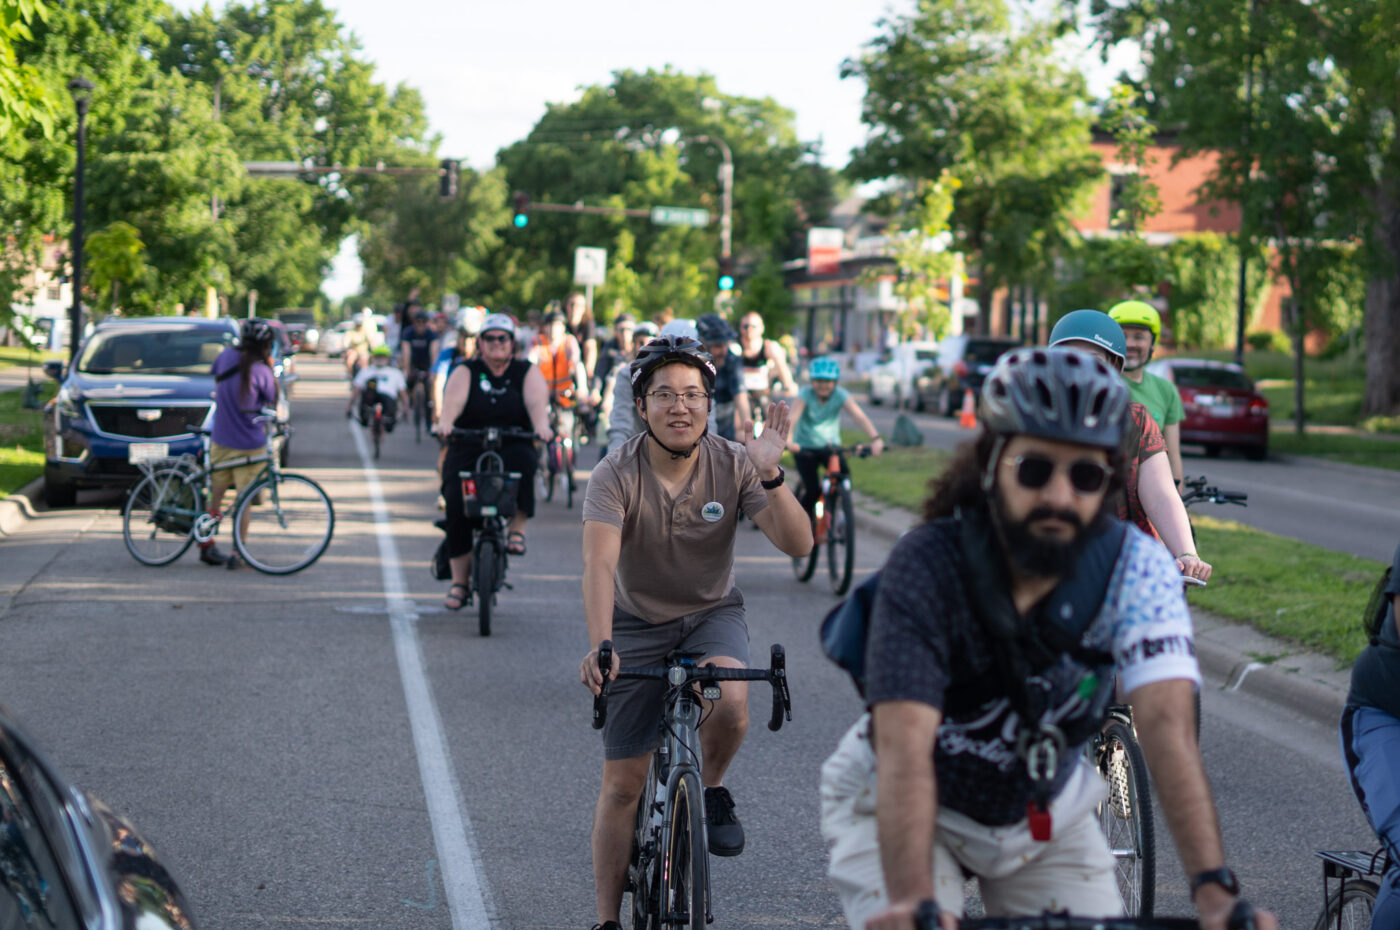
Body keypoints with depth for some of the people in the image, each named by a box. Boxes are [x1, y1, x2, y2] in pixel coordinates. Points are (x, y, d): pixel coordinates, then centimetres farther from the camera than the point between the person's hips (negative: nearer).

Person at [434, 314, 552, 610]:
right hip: (467, 449, 0)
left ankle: (517, 529, -22)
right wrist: (445, 422, -36)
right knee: (456, 505, -20)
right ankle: (459, 581, -11)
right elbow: (453, 400, -14)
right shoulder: (466, 372, 7)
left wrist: (541, 425, -34)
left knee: (522, 459, -36)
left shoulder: (527, 373, 9)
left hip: (512, 447, 0)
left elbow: (537, 402, -11)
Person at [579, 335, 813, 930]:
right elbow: (599, 564, -34)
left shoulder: (733, 465, -15)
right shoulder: (615, 476, -21)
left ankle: (711, 789, -1)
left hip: (713, 614, 1)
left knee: (729, 702, -33)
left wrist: (770, 476, -38)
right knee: (623, 783, -2)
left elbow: (798, 544, -23)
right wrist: (599, 646, -49)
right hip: (638, 625, -1)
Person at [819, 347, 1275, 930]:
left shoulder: (1137, 569, -22)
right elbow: (905, 745, -39)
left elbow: (1167, 728, -33)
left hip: (1045, 812, 3)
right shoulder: (927, 565, -29)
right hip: (894, 805, -3)